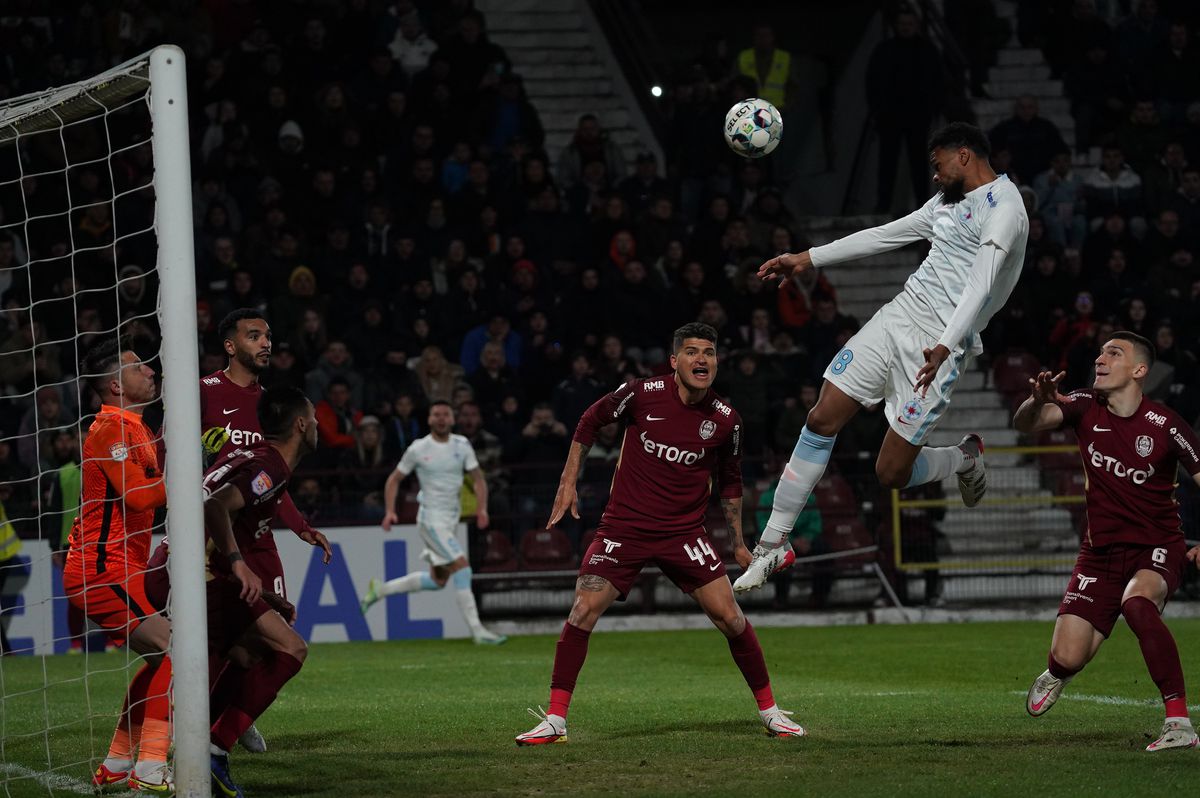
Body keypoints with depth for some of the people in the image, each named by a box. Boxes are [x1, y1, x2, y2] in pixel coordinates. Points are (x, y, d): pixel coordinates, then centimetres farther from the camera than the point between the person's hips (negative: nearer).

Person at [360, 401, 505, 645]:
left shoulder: (462, 446, 4)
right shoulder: (418, 449, -4)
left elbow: (477, 478, 4)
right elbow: (395, 479, 6)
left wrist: (482, 509, -13)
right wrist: (390, 511, -6)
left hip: (451, 520, 6)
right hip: (431, 520, -6)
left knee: (438, 581, 12)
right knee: (461, 567, -19)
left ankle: (380, 589, 29)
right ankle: (477, 631, -19)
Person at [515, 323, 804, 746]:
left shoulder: (725, 420, -3)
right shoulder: (642, 394, -11)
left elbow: (729, 482, 13)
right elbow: (590, 422, 7)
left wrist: (738, 542, 15)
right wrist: (568, 483, 4)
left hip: (685, 532, 1)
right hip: (624, 527, -1)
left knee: (729, 616, -6)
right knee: (583, 611, -13)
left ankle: (769, 711, 12)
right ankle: (555, 721, -4)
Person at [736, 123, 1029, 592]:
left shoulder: (1003, 209, -12)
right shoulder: (949, 201, 18)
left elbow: (981, 284, -24)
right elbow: (884, 236, 25)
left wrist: (945, 347, -38)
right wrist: (808, 259, 23)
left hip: (940, 345, -8)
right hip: (899, 314, 8)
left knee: (891, 473, -7)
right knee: (822, 419, -4)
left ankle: (966, 458, 26)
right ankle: (773, 544, 3)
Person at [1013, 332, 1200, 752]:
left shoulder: (1164, 426, -11)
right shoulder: (1086, 408, -2)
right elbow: (1025, 423, -14)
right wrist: (1037, 402, -39)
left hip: (1157, 546, -3)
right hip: (1101, 551, 3)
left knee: (1137, 602, -38)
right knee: (1068, 658, -6)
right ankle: (1057, 674, 38)